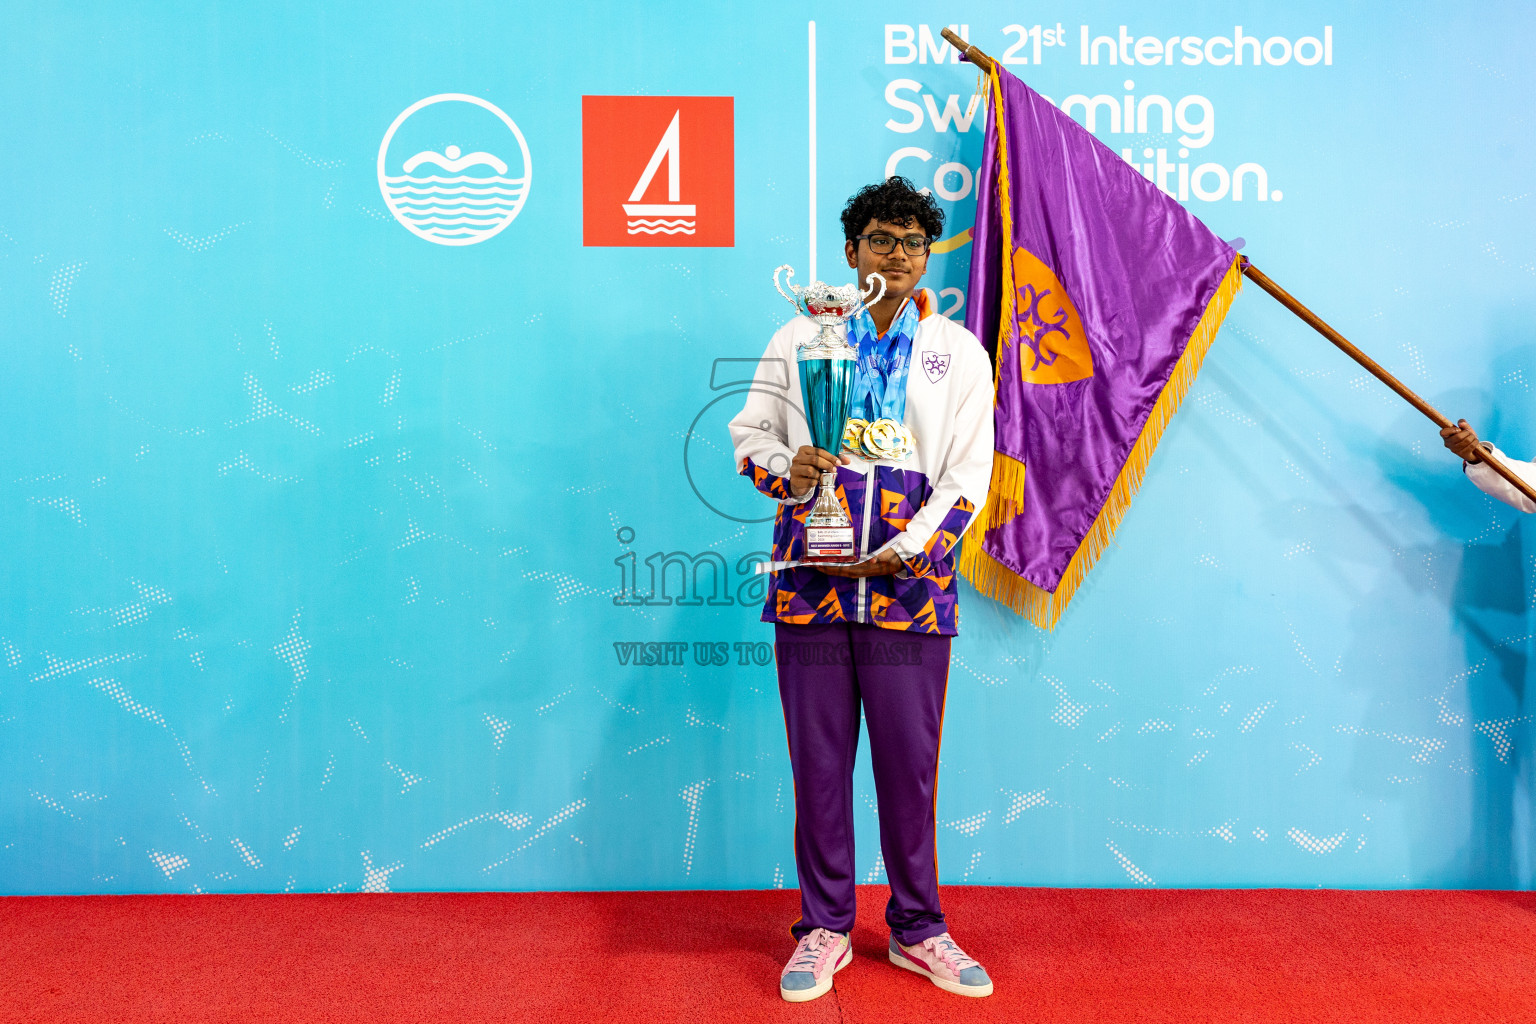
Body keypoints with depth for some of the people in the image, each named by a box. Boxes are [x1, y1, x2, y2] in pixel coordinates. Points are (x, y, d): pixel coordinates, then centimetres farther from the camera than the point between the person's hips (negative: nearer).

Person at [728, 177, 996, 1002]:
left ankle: (918, 930, 25)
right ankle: (824, 928, 24)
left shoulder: (959, 352, 8)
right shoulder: (799, 336, 10)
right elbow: (749, 431, 12)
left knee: (911, 763, 5)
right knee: (818, 761, 6)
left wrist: (900, 554, -10)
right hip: (809, 581, 1)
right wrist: (786, 468, -11)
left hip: (909, 586, 0)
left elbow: (969, 475, 2)